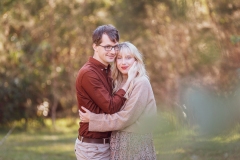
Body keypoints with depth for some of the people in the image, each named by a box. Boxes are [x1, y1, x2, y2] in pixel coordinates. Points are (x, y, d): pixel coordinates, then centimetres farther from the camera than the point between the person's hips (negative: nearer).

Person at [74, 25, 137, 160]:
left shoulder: (106, 71, 13)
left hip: (105, 143, 9)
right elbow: (111, 107, -20)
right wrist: (129, 79, -15)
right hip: (93, 147, -9)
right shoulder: (88, 73, -17)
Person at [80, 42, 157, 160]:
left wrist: (92, 119, -11)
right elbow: (113, 112, 12)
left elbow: (126, 117, -16)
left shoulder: (141, 83, -12)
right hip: (119, 143, 7)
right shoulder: (119, 83, 12)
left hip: (135, 144, -7)